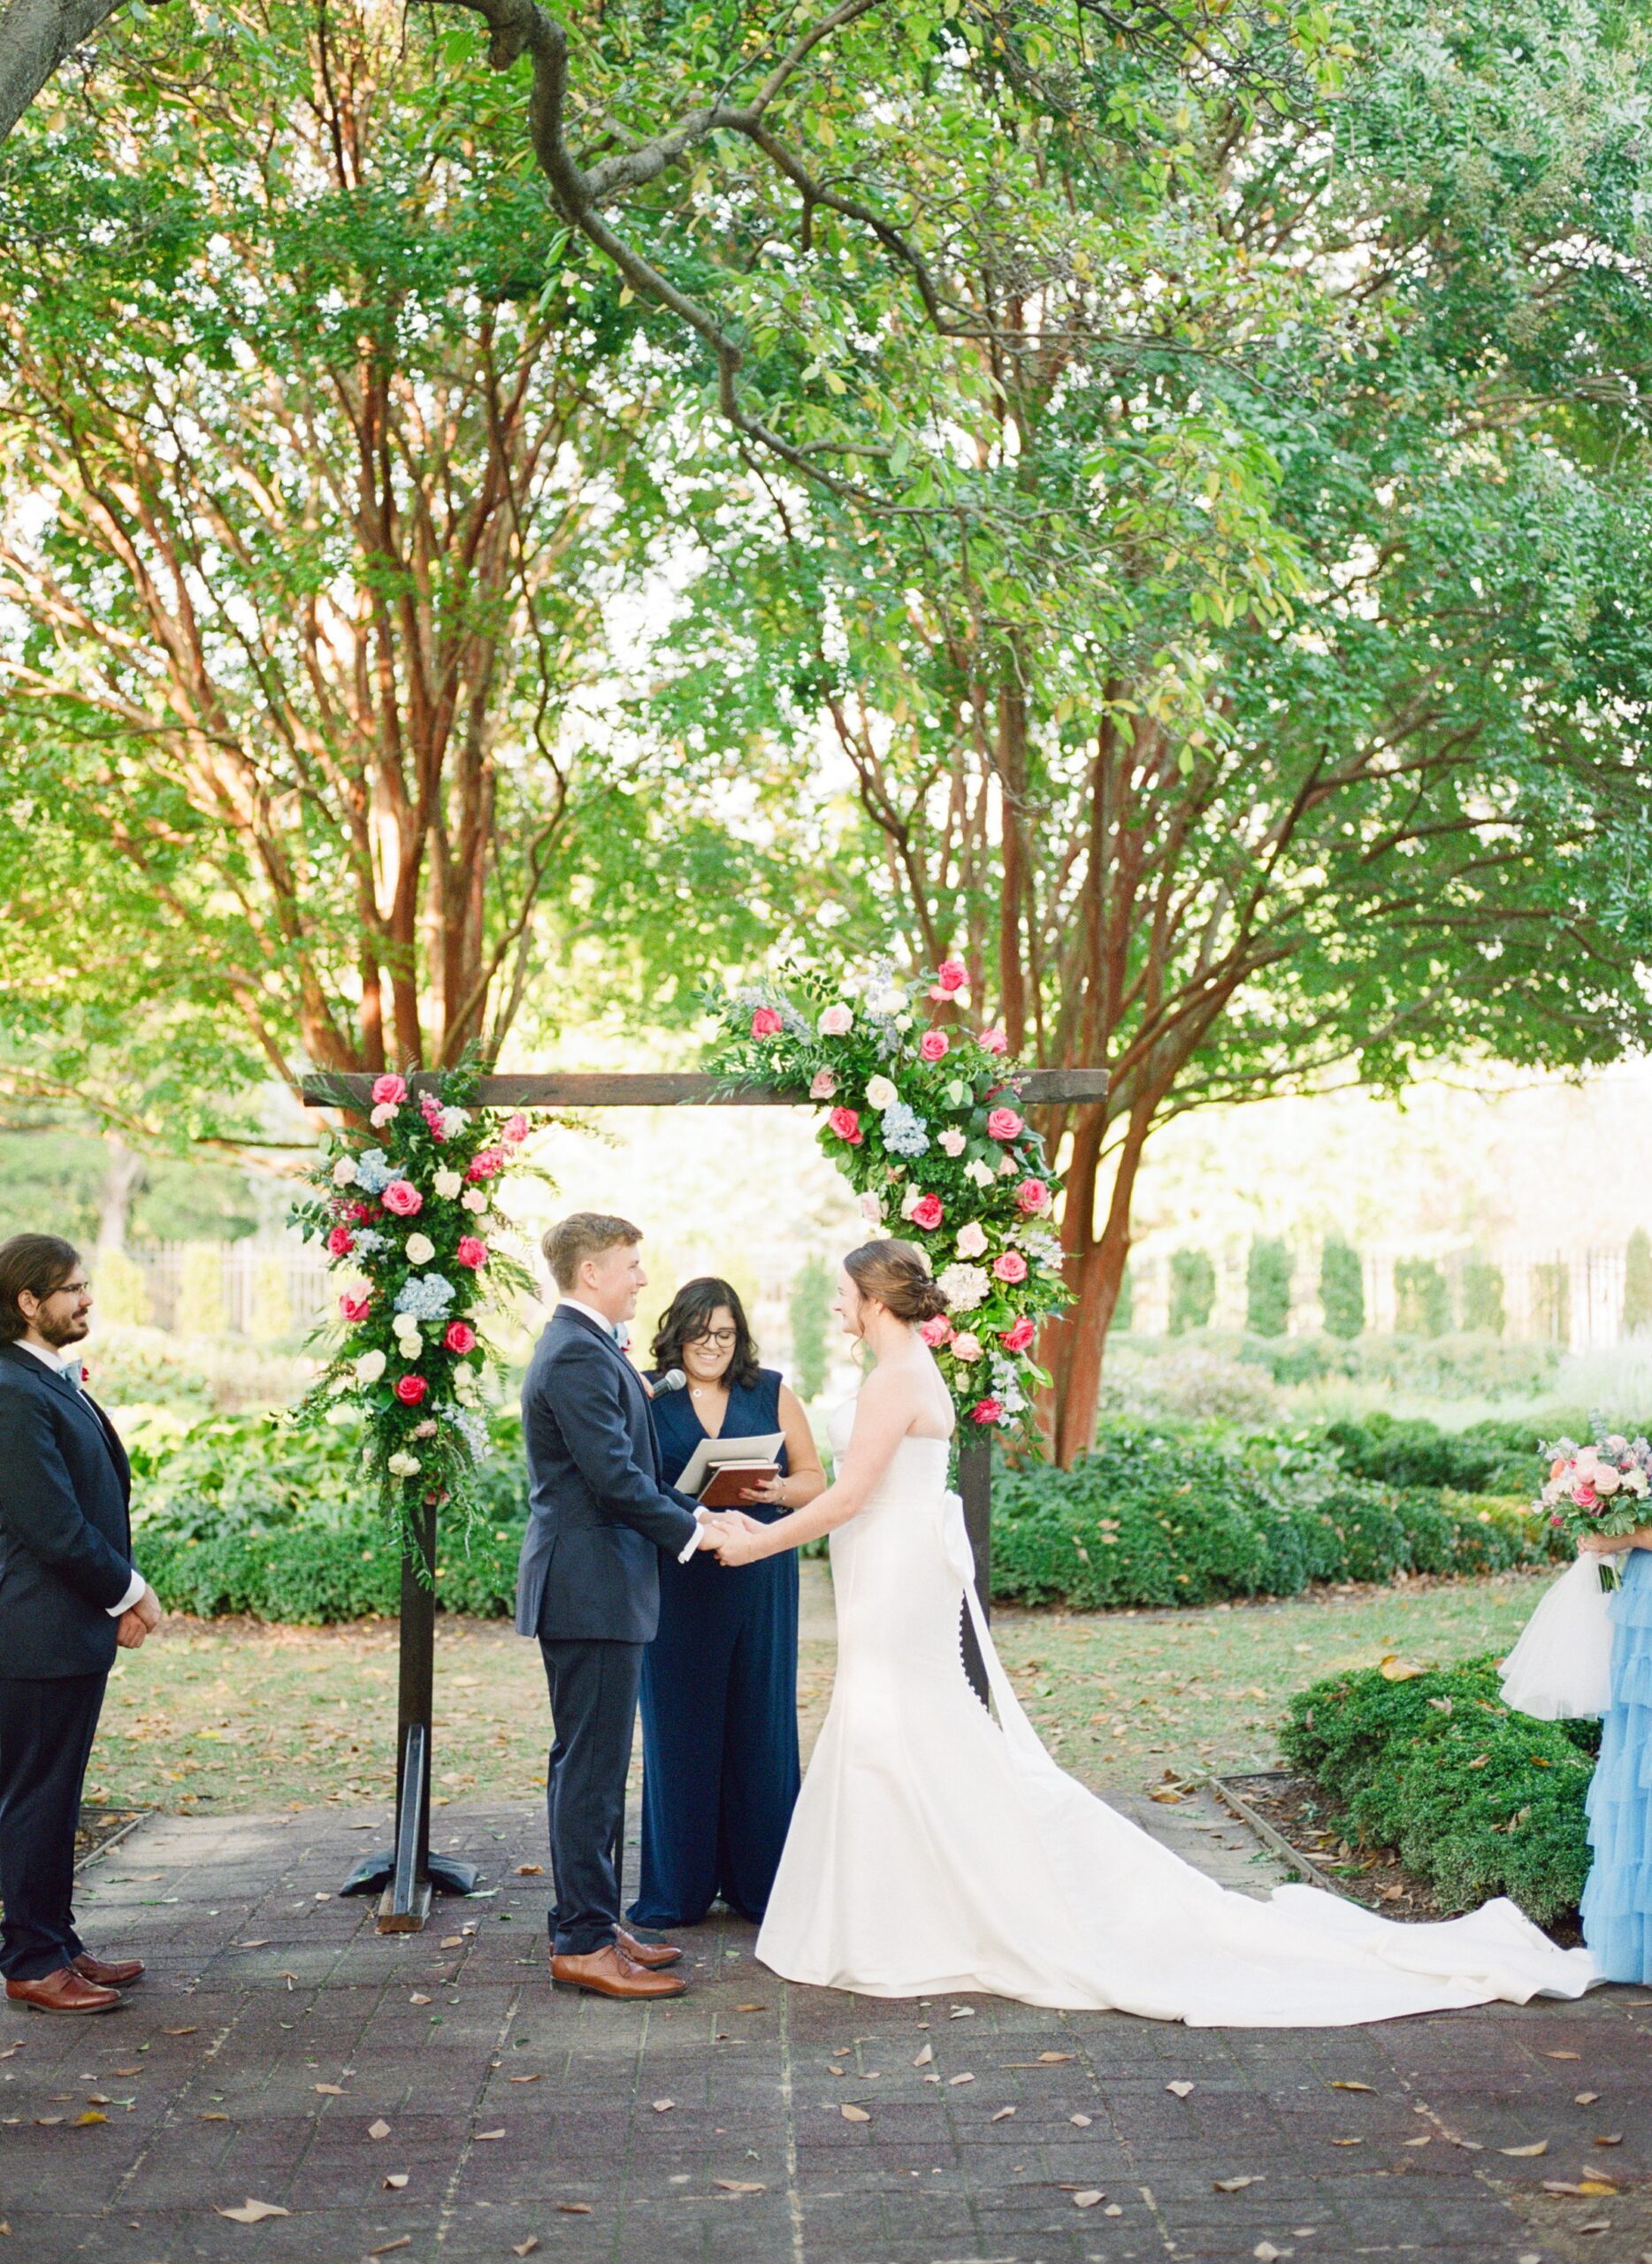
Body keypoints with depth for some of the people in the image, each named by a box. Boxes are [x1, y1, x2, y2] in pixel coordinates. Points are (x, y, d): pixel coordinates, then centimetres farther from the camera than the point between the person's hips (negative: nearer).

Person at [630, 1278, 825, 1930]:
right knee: (678, 1728, 2)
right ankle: (678, 1889, 11)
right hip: (676, 1582, -1)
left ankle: (760, 1882, 13)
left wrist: (777, 1491, -12)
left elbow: (814, 1479, 9)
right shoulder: (647, 1398, 5)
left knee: (760, 1725, 3)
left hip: (759, 1580, 1)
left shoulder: (772, 1394, 10)